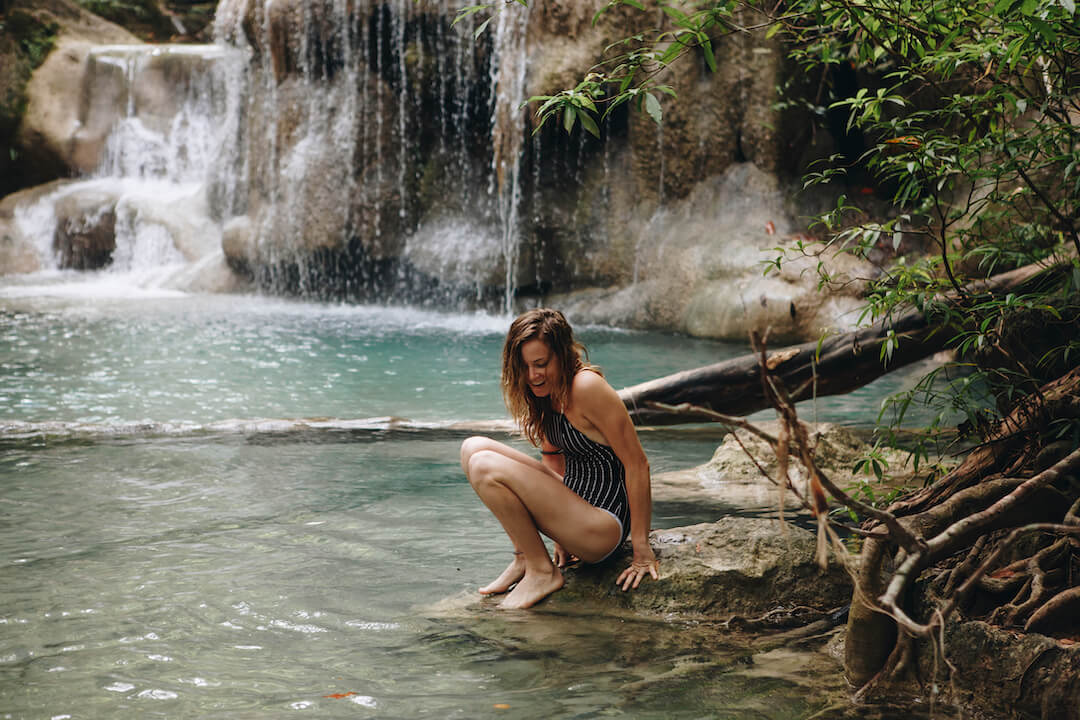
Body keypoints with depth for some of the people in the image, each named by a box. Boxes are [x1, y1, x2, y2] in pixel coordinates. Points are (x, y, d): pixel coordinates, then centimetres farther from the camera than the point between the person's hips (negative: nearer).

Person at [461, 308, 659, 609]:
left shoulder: (587, 386, -21)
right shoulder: (545, 391, 5)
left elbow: (637, 463, -19)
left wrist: (641, 547, -16)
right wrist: (561, 536, 15)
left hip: (602, 525, -9)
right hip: (575, 502, 9)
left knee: (485, 467, -20)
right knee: (473, 448, 6)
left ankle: (542, 571, -6)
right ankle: (524, 557, 5)